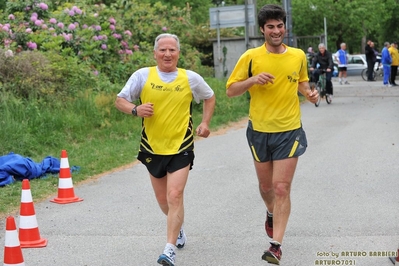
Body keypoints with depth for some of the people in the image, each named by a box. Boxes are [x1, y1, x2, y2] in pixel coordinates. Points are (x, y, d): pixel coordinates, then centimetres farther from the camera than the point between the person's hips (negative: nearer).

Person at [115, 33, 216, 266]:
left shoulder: (191, 78, -2)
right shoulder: (143, 76, -5)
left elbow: (210, 98, 15)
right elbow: (120, 100, 0)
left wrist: (205, 123, 2)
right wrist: (135, 109, -21)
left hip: (181, 148, -2)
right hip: (153, 147, 2)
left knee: (175, 196, -15)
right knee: (163, 199, 15)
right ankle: (178, 227, 46)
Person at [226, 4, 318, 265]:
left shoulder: (298, 55, 0)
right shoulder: (251, 57, -7)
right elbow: (231, 90, -3)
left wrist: (309, 92, -4)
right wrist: (253, 79, -21)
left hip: (289, 131, -1)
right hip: (260, 131, 1)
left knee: (282, 188, -7)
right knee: (266, 186, 16)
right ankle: (271, 213, 49)